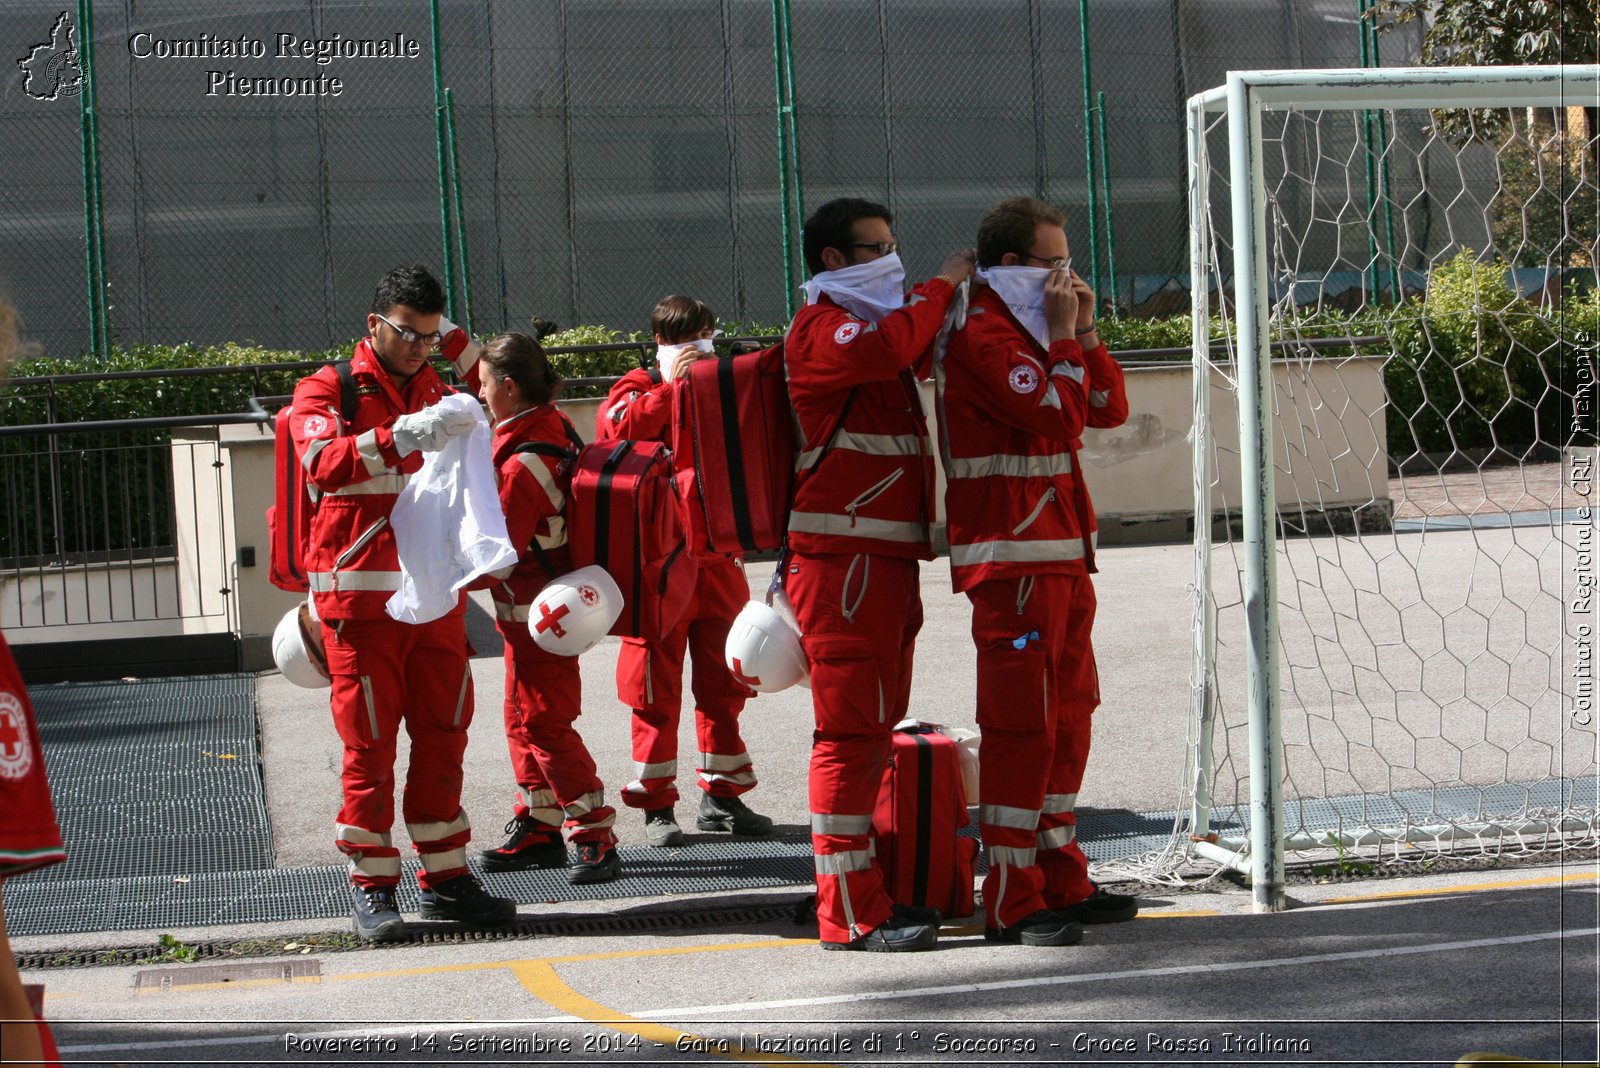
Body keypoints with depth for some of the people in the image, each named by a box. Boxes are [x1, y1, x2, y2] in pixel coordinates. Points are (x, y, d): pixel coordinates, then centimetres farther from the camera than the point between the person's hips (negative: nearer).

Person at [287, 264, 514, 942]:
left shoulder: (437, 394, 17)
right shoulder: (329, 390, 1)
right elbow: (322, 460, -19)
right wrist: (400, 438, -34)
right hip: (361, 595, -5)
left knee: (443, 735, 6)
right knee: (370, 744, -3)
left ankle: (445, 878, 13)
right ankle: (371, 886, 3)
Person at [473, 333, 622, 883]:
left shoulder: (524, 463, -25)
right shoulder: (551, 426, 3)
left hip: (534, 610, -10)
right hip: (543, 606, 10)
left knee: (543, 723, -6)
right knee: (525, 719, 17)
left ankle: (595, 838, -4)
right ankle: (538, 830, 26)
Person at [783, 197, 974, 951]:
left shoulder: (866, 325, 25)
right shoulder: (822, 327, -8)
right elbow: (884, 351, -27)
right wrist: (939, 288, -14)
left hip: (885, 559, 10)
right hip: (843, 559, -10)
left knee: (874, 727, 13)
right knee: (850, 728, -10)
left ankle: (863, 892, 19)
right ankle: (850, 914, -9)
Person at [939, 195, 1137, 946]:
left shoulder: (1031, 330, 21)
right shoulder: (983, 335, -12)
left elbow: (1108, 409, 16)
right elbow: (1057, 413, -23)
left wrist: (1084, 332, 6)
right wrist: (1064, 338, -11)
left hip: (1059, 556, 10)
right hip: (1012, 561, -10)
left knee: (1067, 717, 13)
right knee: (1021, 724, -10)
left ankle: (1061, 883, 21)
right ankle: (1010, 903, -7)